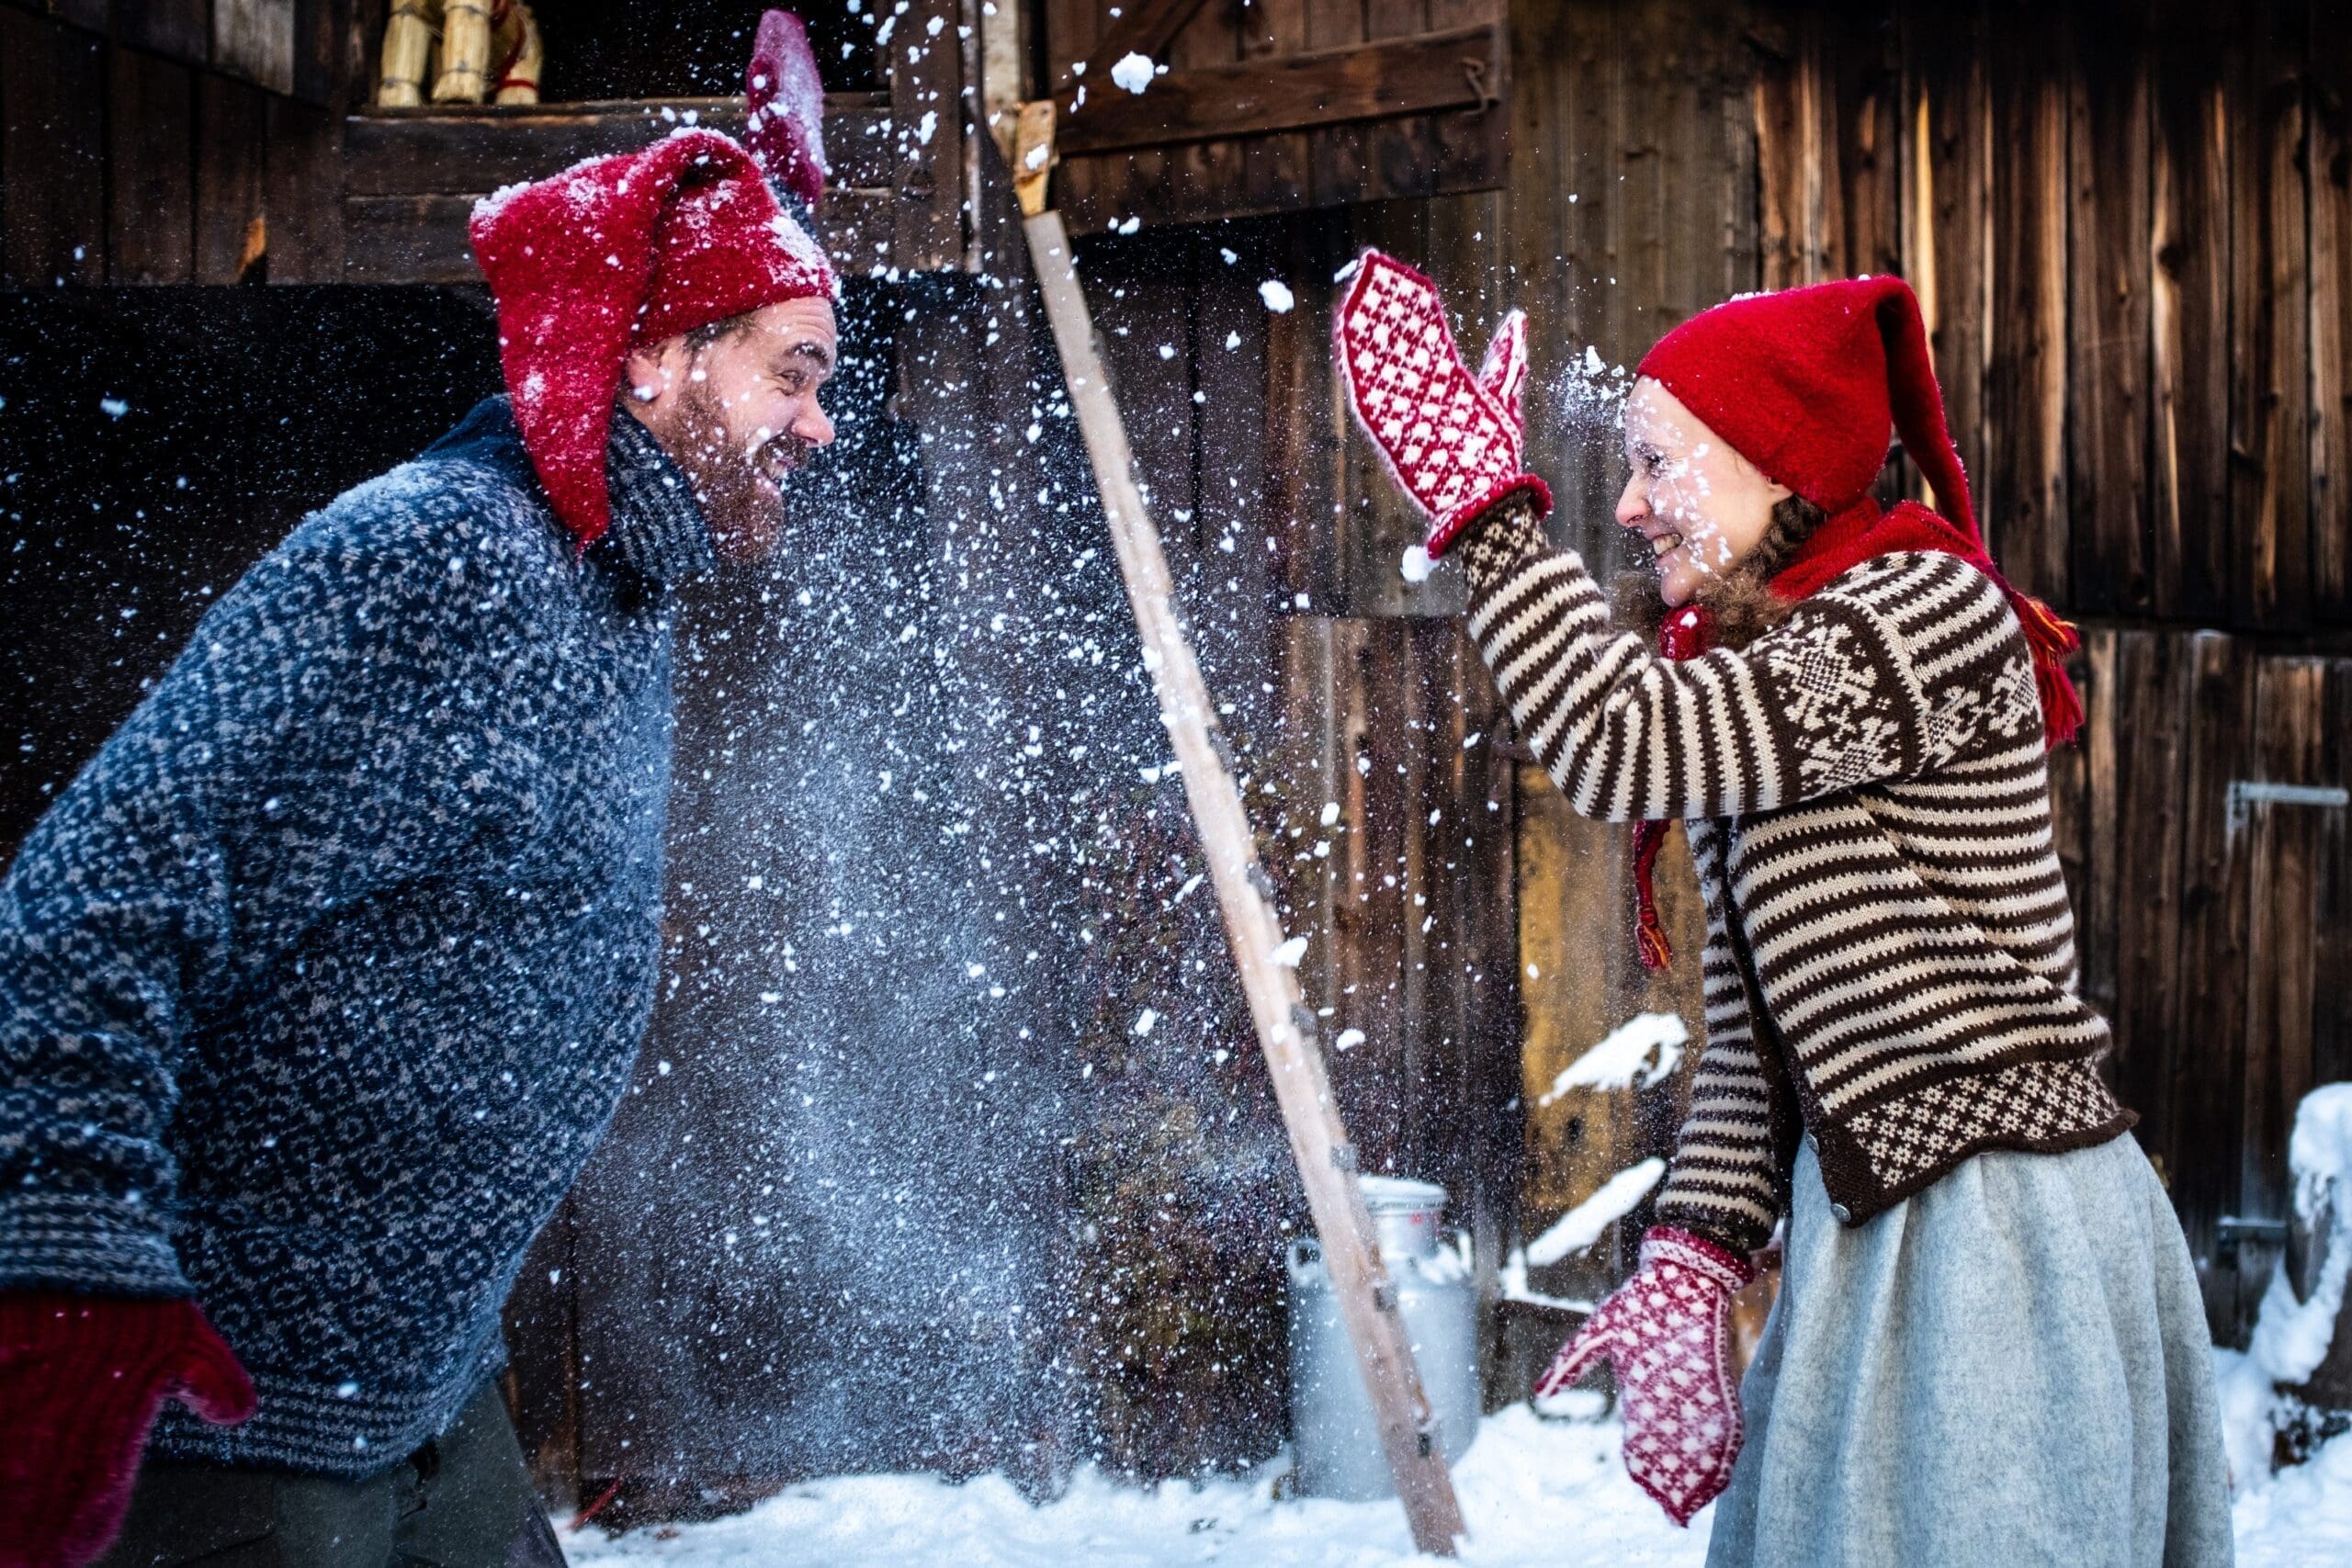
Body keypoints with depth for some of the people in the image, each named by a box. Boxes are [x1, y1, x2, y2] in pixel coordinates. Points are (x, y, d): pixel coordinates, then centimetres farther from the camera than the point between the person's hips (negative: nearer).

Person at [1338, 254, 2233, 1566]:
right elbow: (1752, 1037, 12)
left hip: (2001, 1233, -8)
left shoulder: (1931, 611, -13)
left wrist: (1480, 490, -17)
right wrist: (1692, 1264, 0)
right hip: (1868, 1223, 8)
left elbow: (1618, 743, -25)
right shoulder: (1745, 689, 14)